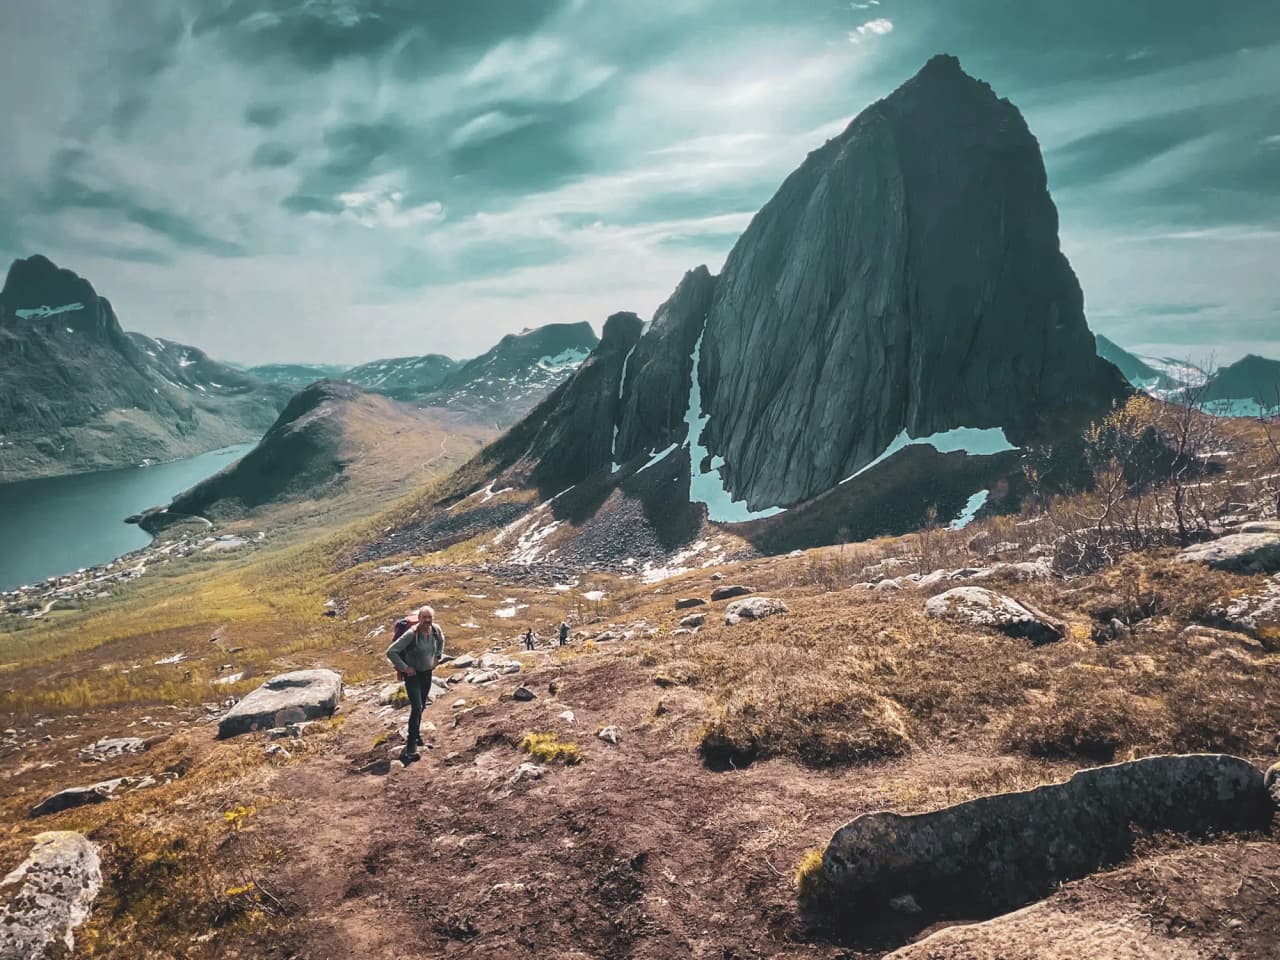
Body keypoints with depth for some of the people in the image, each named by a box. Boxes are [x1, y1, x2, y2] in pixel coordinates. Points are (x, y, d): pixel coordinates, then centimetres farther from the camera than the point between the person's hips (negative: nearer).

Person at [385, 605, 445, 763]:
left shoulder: (436, 630, -11)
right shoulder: (411, 634, -27)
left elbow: (441, 640, 16)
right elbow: (390, 652, -25)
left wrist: (437, 657, 8)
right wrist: (404, 667, -22)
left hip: (427, 673, 6)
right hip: (412, 673, -5)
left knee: (421, 707, 18)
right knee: (416, 707, -14)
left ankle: (416, 733, 39)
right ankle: (411, 744, -6)